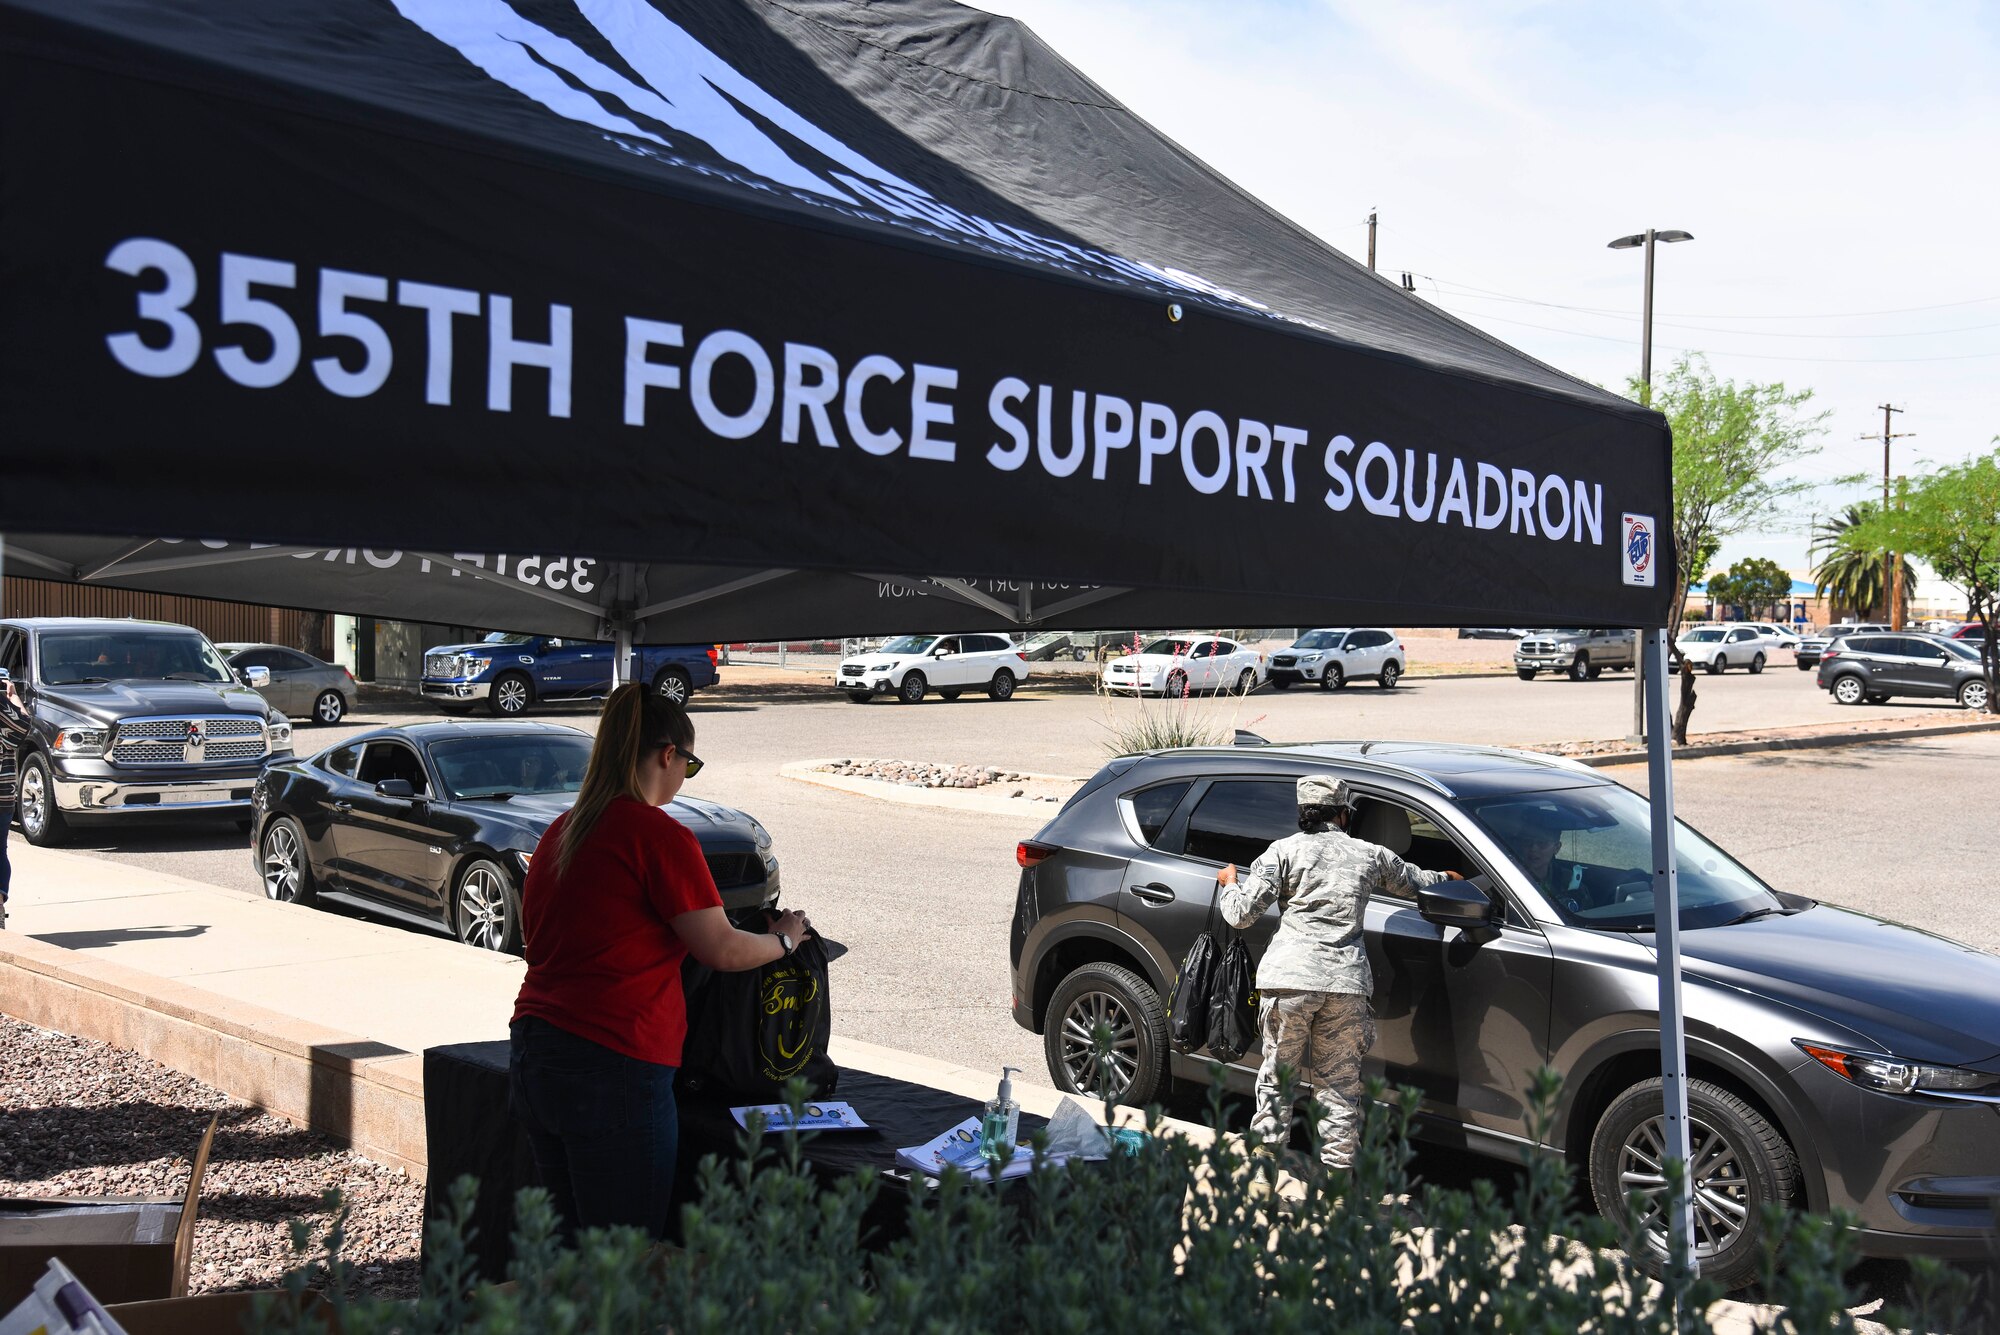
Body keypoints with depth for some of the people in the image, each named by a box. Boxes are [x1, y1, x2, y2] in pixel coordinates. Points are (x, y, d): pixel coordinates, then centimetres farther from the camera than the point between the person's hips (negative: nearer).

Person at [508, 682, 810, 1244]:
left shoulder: (562, 830, 11)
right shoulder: (661, 835, -11)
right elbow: (724, 951, -10)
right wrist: (785, 939, 9)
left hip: (531, 1057, 8)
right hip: (610, 1070, -8)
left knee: (572, 1244, 16)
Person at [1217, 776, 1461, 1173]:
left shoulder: (1285, 850, 4)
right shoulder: (1370, 854, 13)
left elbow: (1241, 914, -1)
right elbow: (1413, 880, 33)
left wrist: (1230, 883, 20)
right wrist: (1445, 877, 55)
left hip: (1290, 979, -2)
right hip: (1346, 981, 2)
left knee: (1277, 1075, 11)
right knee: (1339, 1083, 10)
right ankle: (1337, 1167, 12)